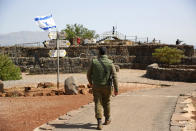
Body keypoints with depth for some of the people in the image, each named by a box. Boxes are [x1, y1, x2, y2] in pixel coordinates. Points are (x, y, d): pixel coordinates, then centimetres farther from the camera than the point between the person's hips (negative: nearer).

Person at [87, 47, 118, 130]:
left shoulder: (94, 62, -7)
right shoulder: (110, 63, -8)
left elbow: (89, 74, 4)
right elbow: (114, 77, -11)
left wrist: (90, 82, 23)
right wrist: (116, 89, -7)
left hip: (96, 86, -1)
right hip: (107, 87, 1)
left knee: (98, 104, 0)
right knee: (106, 103, 20)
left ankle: (99, 122, -14)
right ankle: (107, 119, 36)